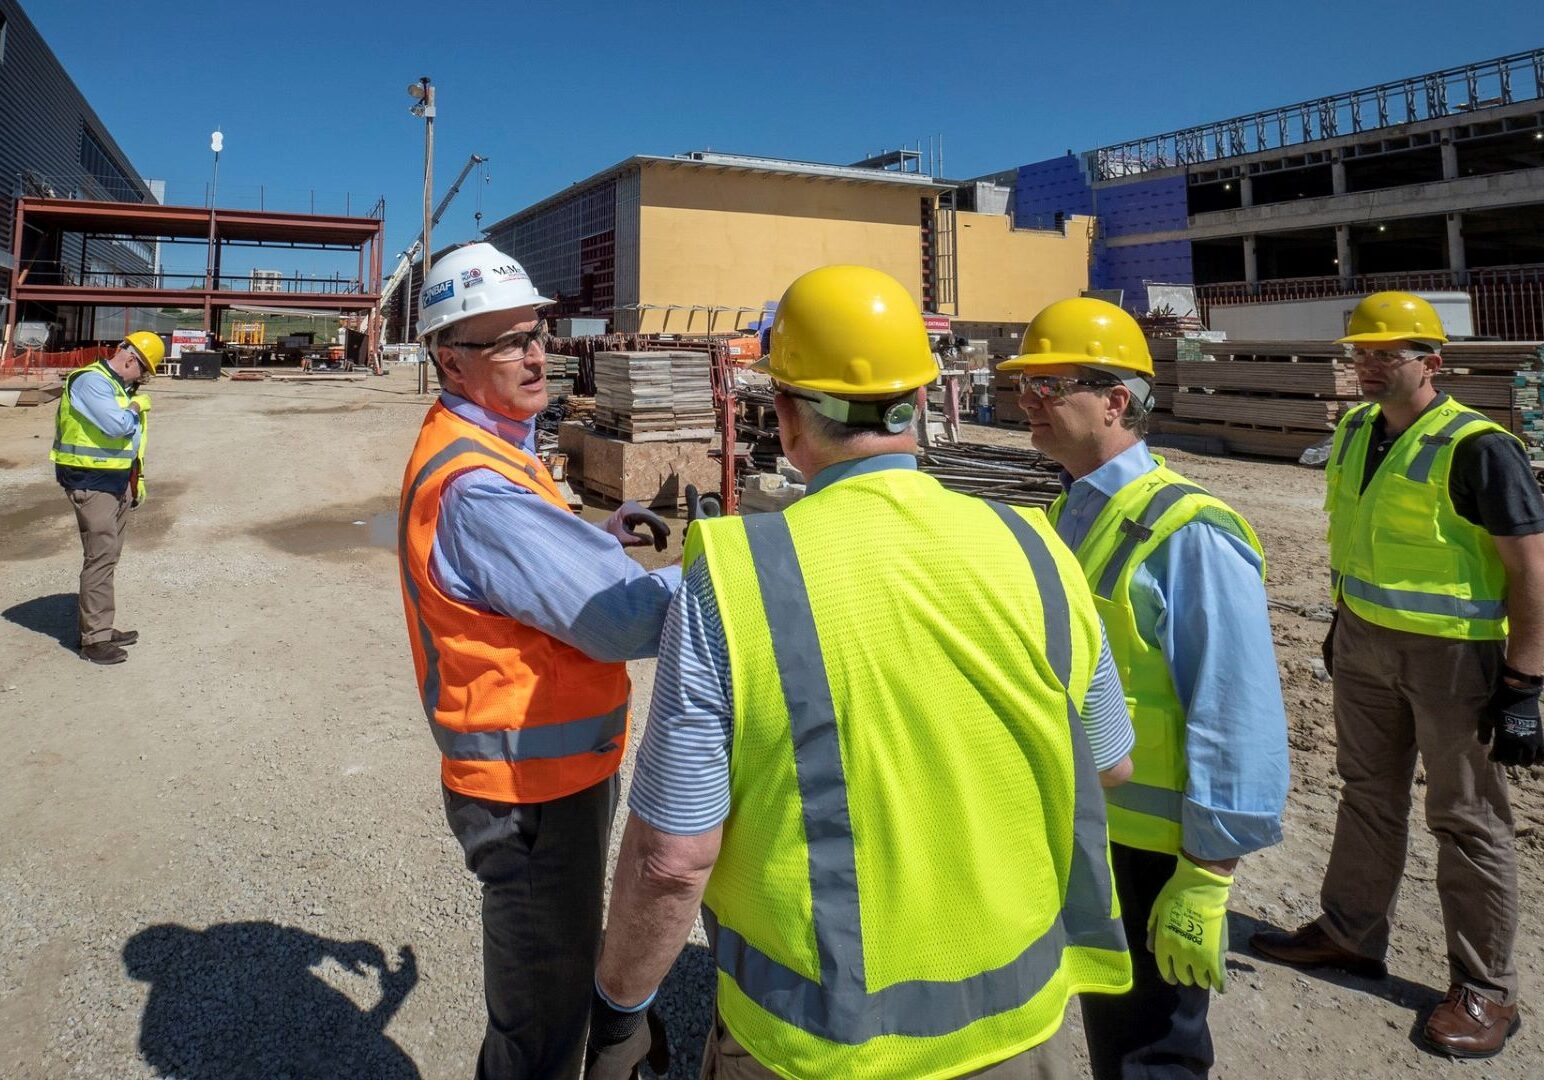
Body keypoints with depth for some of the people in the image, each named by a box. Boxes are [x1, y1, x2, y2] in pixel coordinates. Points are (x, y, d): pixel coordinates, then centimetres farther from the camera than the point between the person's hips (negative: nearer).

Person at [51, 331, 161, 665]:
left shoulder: (122, 387, 15)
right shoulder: (90, 381, -15)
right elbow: (116, 425, -28)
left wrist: (137, 480, 21)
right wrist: (137, 406, -9)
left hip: (118, 483, 10)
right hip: (92, 484, -10)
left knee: (109, 558, 13)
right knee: (100, 558, -9)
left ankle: (101, 627, 22)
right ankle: (94, 639, -5)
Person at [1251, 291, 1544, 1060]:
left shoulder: (1476, 448, -18)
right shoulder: (1355, 433, 5)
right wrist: (1341, 620, 19)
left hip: (1452, 651, -7)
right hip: (1365, 641, 7)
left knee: (1466, 817, 6)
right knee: (1367, 794, 18)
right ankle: (1350, 933, 35)